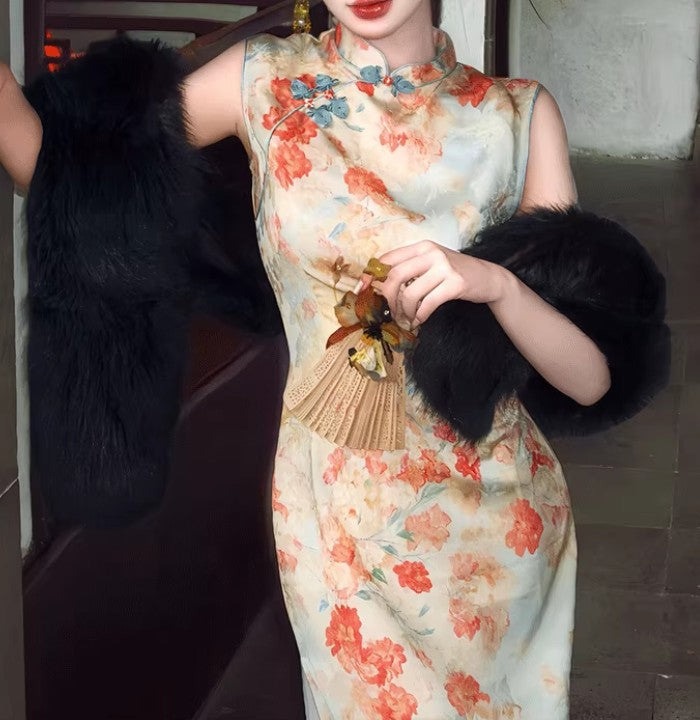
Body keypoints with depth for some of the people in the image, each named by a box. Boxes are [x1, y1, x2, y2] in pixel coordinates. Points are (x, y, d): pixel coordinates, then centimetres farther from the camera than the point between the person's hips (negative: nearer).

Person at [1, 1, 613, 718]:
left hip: (493, 513, 0)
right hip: (335, 509, 0)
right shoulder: (259, 82, -7)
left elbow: (589, 378, -10)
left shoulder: (519, 115, -9)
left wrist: (494, 283, -29)